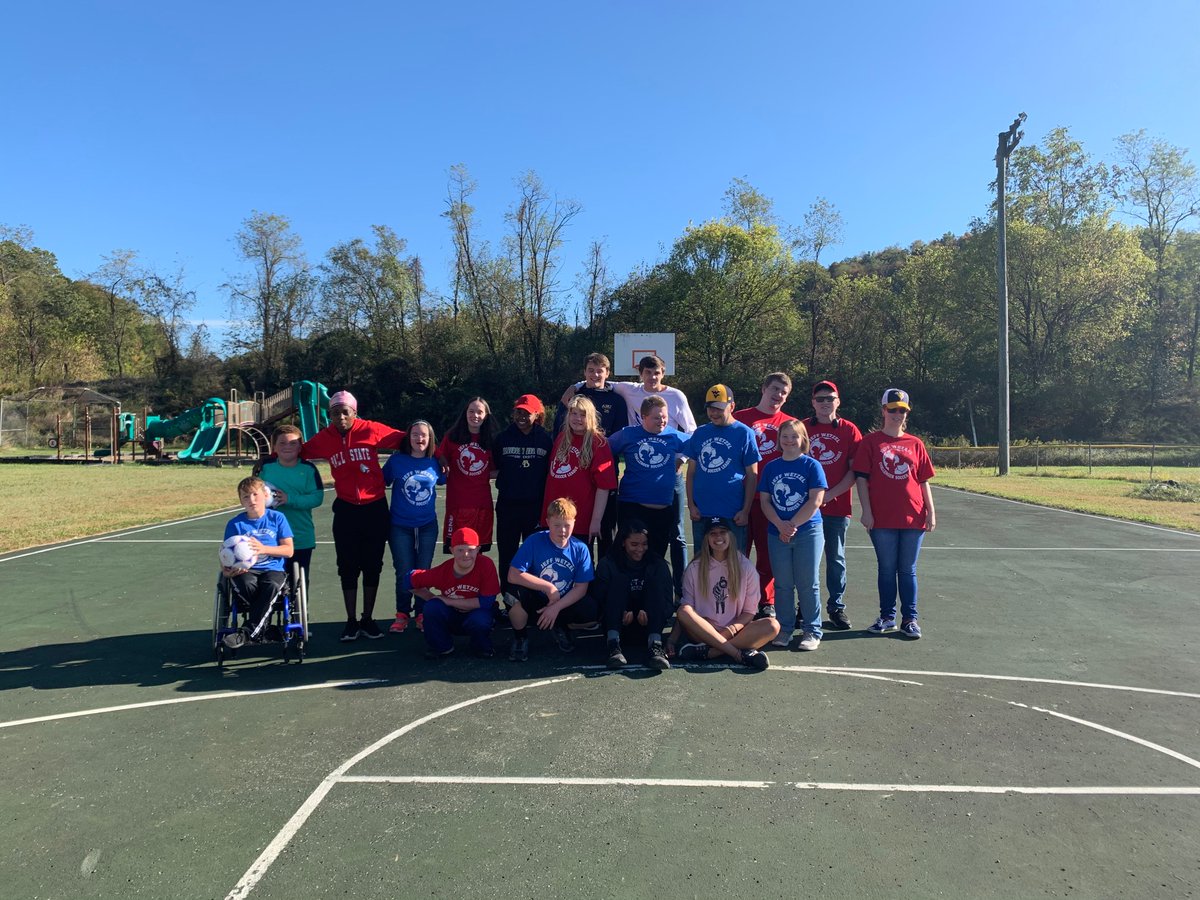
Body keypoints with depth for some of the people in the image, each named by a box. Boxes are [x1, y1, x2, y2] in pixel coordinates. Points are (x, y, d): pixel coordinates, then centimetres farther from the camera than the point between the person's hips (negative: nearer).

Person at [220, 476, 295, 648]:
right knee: (247, 585, -34)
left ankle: (247, 632, -23)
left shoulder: (277, 518, 6)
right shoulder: (235, 524, 7)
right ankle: (263, 627, -13)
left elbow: (288, 550, 3)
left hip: (273, 568, -1)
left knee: (271, 585, -34)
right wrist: (227, 570, -18)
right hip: (245, 570, 1)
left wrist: (263, 548, -12)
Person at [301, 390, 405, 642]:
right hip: (345, 510, 1)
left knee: (372, 566, 9)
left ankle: (368, 619, 23)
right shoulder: (324, 439, -1)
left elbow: (406, 441, -4)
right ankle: (351, 621, 19)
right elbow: (298, 453, 11)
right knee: (348, 568, 6)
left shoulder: (371, 430, -8)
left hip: (375, 508, -1)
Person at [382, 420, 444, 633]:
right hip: (400, 526, -1)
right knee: (404, 573, 2)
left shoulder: (435, 463, -1)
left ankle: (422, 614, 22)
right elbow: (381, 482, 1)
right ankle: (402, 614, 19)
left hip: (427, 526, 2)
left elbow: (444, 480, 17)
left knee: (423, 572, 8)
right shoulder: (396, 460, -5)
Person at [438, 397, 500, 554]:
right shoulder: (452, 436, 2)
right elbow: (441, 460, 10)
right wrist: (447, 472, -8)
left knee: (478, 551, 9)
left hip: (483, 503, 2)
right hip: (457, 502, -2)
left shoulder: (492, 440, 6)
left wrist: (483, 475, -2)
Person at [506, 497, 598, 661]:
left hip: (564, 604, 2)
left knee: (594, 613, -25)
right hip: (535, 601, -2)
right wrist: (549, 587, -23)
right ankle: (519, 637, -3)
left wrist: (556, 607, -22)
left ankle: (559, 627, 9)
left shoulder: (580, 549, -9)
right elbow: (513, 575, -23)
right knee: (515, 594, -36)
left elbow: (581, 588, -10)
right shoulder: (534, 542, -16)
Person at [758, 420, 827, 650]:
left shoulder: (812, 465, -2)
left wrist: (793, 524, -12)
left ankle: (812, 631, 12)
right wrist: (781, 525, -10)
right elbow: (764, 501, 4)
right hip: (777, 533, 3)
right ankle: (784, 629, 19)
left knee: (808, 584, 2)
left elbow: (816, 500, -9)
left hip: (808, 531, -3)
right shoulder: (771, 467, 7)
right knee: (782, 584, 9)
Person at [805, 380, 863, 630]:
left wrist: (829, 494, -10)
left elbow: (854, 470, 0)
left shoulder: (849, 430, 4)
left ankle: (837, 607, 17)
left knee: (836, 558, 8)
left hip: (837, 506, 0)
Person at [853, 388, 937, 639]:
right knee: (887, 569, 7)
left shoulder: (915, 444, 9)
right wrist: (866, 511, -9)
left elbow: (924, 481, 11)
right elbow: (862, 478, -2)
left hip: (913, 517, 2)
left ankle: (910, 619, 16)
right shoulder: (871, 441, 2)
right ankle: (887, 617, 18)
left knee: (908, 570, 8)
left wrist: (931, 512, 4)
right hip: (882, 518, -2)